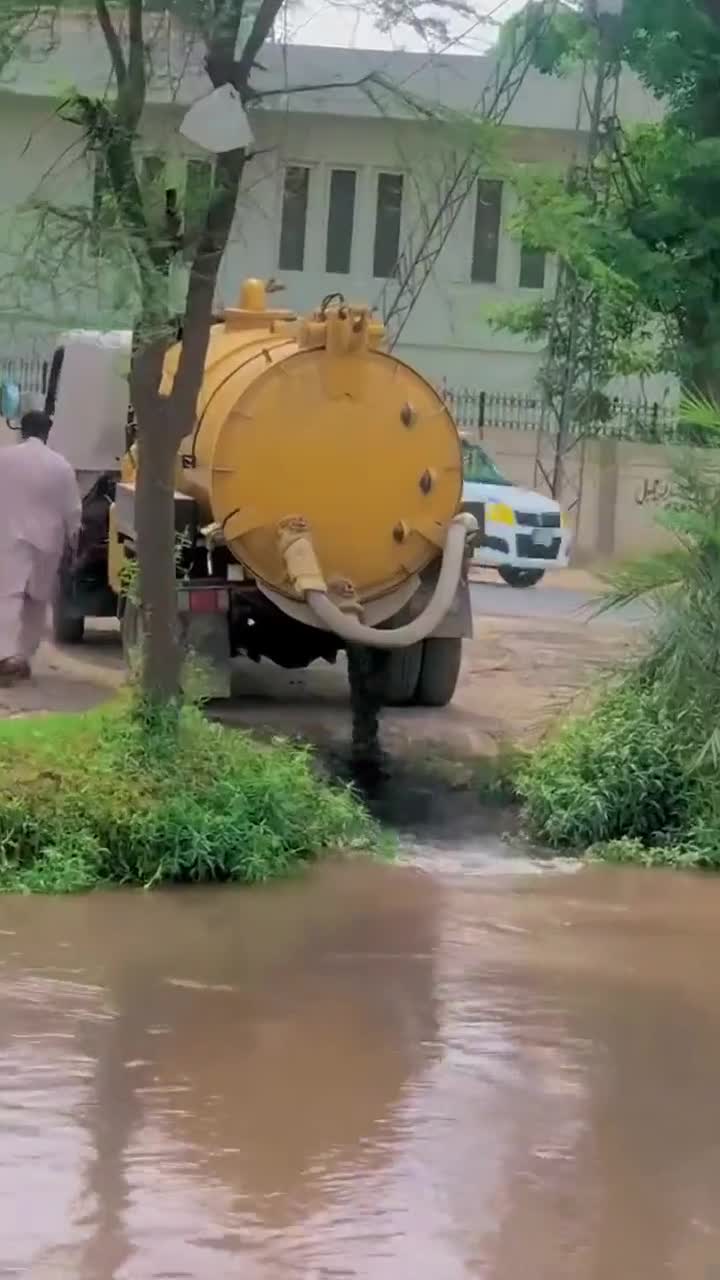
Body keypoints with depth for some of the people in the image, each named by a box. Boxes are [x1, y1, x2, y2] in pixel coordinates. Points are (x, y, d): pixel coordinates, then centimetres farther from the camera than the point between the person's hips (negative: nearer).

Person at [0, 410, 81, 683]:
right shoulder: (60, 465, -1)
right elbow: (72, 509, 3)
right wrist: (72, 538, 18)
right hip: (45, 541, 2)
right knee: (36, 601, 14)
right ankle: (23, 657, 16)